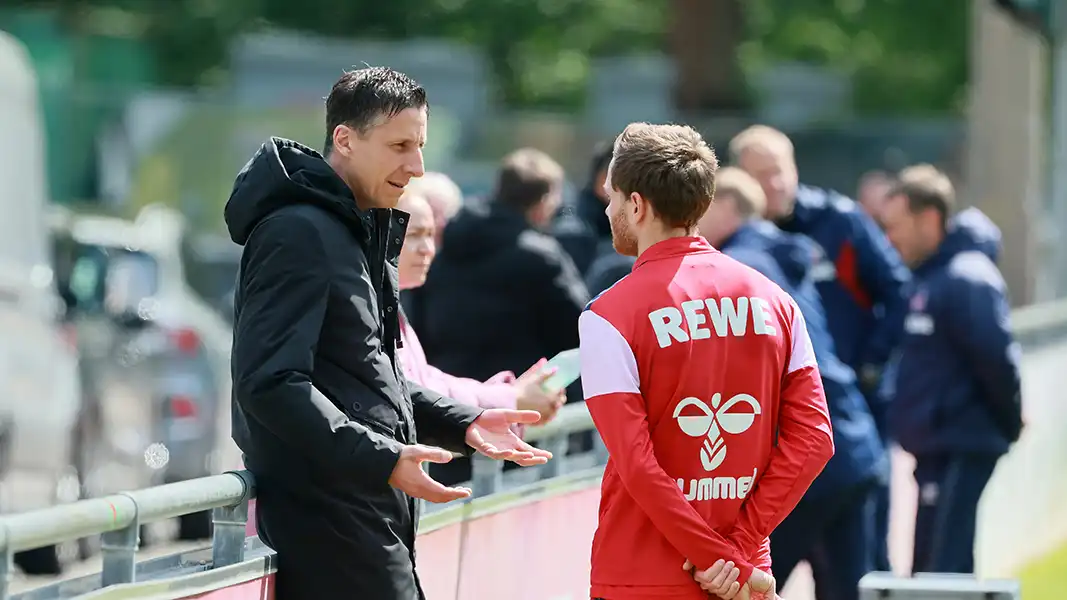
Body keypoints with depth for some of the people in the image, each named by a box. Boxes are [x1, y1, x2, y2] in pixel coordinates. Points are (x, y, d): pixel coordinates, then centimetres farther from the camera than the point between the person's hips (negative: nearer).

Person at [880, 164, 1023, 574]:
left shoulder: (966, 279, -17)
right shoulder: (929, 277, 13)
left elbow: (996, 358, -21)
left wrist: (1008, 424, -10)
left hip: (960, 450, -10)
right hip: (937, 448, 10)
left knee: (943, 572, -11)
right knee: (930, 573, 15)